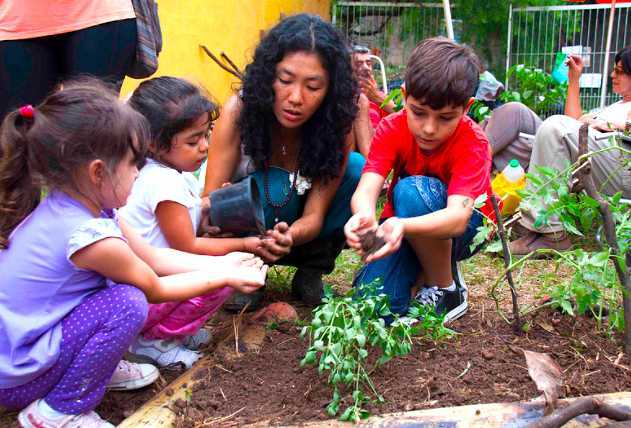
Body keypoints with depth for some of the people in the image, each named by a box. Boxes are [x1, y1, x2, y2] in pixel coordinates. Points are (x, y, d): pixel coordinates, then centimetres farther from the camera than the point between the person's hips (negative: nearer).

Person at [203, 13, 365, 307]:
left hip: (297, 233, 2)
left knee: (356, 169, -23)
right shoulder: (239, 111, -26)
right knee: (271, 188, -35)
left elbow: (314, 215, -23)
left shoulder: (337, 124, -22)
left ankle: (312, 269, -4)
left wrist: (287, 237, -47)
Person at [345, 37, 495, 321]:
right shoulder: (391, 129, -17)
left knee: (412, 189, -35)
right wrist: (364, 216, -57)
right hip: (401, 227, 3)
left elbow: (458, 216, -41)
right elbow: (366, 188, -32)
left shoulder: (473, 143, -26)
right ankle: (422, 270, 11)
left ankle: (446, 290, -14)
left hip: (461, 228, -2)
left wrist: (403, 226, -62)